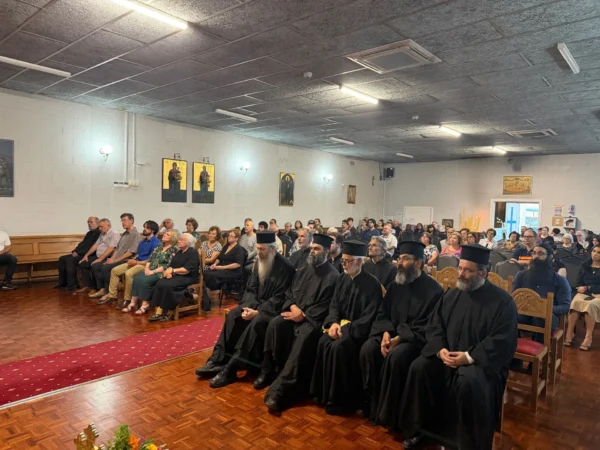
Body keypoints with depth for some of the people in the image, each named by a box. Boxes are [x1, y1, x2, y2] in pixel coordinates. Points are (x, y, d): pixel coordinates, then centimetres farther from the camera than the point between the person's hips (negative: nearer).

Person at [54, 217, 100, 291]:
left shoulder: (98, 233, -12)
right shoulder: (89, 233, 21)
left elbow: (91, 247, -20)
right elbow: (82, 244, 21)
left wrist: (78, 253, -18)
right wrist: (75, 251, 3)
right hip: (80, 254, 11)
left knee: (70, 260, -26)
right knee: (62, 259, 5)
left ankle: (72, 285, -17)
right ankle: (62, 283, 7)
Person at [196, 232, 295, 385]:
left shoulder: (285, 267, -16)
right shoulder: (259, 262, 4)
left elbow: (279, 297, -18)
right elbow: (251, 288, 7)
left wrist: (258, 311, -24)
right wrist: (248, 306, -12)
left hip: (274, 308, -7)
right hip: (257, 303, 7)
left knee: (256, 322, -33)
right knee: (233, 315, -16)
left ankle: (230, 368, -29)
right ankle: (218, 360, -16)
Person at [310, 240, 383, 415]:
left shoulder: (372, 284, -13)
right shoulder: (342, 278, 6)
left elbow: (369, 317, -17)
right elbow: (334, 304, 7)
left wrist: (346, 328, -23)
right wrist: (334, 322, -13)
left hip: (358, 330, -6)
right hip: (341, 324, 6)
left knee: (338, 347, -30)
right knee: (323, 342, -21)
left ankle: (340, 398, -11)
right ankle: (323, 392, -4)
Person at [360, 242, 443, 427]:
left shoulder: (434, 290, -10)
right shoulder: (395, 285, 8)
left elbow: (428, 327, -14)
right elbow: (383, 313, 9)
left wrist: (400, 338, -22)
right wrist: (385, 333, -13)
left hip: (415, 339, -5)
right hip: (391, 334, 6)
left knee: (395, 356, -33)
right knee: (368, 349, -21)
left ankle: (388, 412, -15)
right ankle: (373, 403, -7)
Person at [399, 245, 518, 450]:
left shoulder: (502, 301, -9)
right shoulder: (451, 295, 6)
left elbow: (502, 342, -15)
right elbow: (434, 325, 8)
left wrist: (469, 357, -22)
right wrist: (441, 349, -12)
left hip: (481, 362, -4)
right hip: (447, 355, 5)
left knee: (470, 381, -35)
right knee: (419, 367, -19)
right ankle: (417, 428, -1)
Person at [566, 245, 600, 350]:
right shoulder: (584, 265, 16)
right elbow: (578, 282, 11)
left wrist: (587, 288, -8)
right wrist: (582, 288, -9)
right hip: (584, 293, 3)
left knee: (591, 305, -36)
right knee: (575, 302, -32)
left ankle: (589, 337, -35)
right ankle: (569, 333, -34)